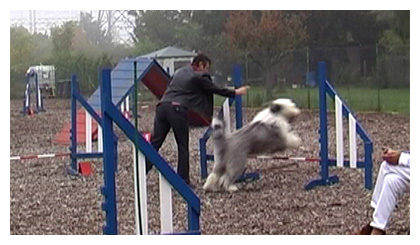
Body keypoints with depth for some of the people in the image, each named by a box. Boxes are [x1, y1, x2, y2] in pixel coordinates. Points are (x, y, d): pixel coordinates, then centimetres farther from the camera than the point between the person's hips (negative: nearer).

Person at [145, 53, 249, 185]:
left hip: (162, 106, 6)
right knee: (183, 147, 5)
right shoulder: (199, 77, 5)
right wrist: (235, 92, 23)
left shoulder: (179, 72, 26)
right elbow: (215, 89, 11)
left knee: (155, 143, 5)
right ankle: (183, 181, 7)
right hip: (177, 109, -6)